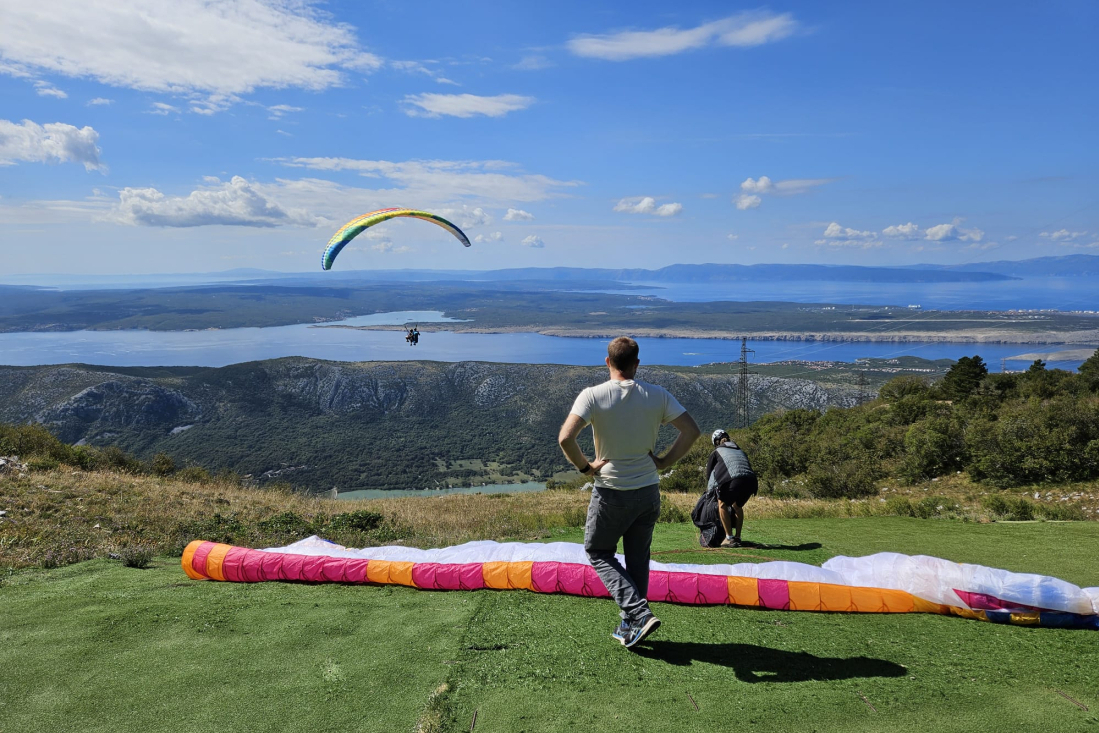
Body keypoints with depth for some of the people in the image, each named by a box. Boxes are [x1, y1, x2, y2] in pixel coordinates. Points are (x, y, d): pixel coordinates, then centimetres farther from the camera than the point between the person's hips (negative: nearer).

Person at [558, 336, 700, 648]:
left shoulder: (592, 396, -13)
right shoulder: (657, 395, -3)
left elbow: (565, 438, -24)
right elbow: (691, 429, -6)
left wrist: (585, 466, -9)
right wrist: (664, 462, 2)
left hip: (611, 493, -3)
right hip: (648, 491, 4)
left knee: (598, 552, 15)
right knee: (638, 558, 18)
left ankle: (639, 613, -1)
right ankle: (629, 628, 26)